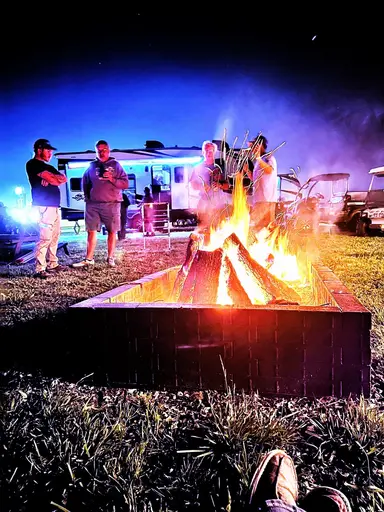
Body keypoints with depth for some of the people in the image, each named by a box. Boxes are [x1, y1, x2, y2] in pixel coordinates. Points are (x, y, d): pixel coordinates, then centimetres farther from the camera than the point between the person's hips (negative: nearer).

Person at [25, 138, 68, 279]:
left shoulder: (48, 167, 25)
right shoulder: (33, 164, -2)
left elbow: (64, 179, 9)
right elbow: (55, 180, -14)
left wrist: (52, 178, -8)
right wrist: (56, 178, 7)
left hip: (54, 205, 10)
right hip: (44, 205, -10)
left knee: (55, 236, 11)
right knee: (45, 237, -16)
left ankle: (52, 264, 17)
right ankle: (39, 269, -16)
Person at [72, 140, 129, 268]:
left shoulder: (116, 165, 6)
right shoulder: (92, 166, 14)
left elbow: (125, 183, 0)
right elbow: (85, 183, 25)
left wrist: (112, 179, -15)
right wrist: (87, 197, 15)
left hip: (112, 204, -2)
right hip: (93, 205, 2)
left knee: (112, 232, 1)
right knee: (91, 232, 1)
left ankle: (110, 258, 12)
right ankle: (89, 259, 6)